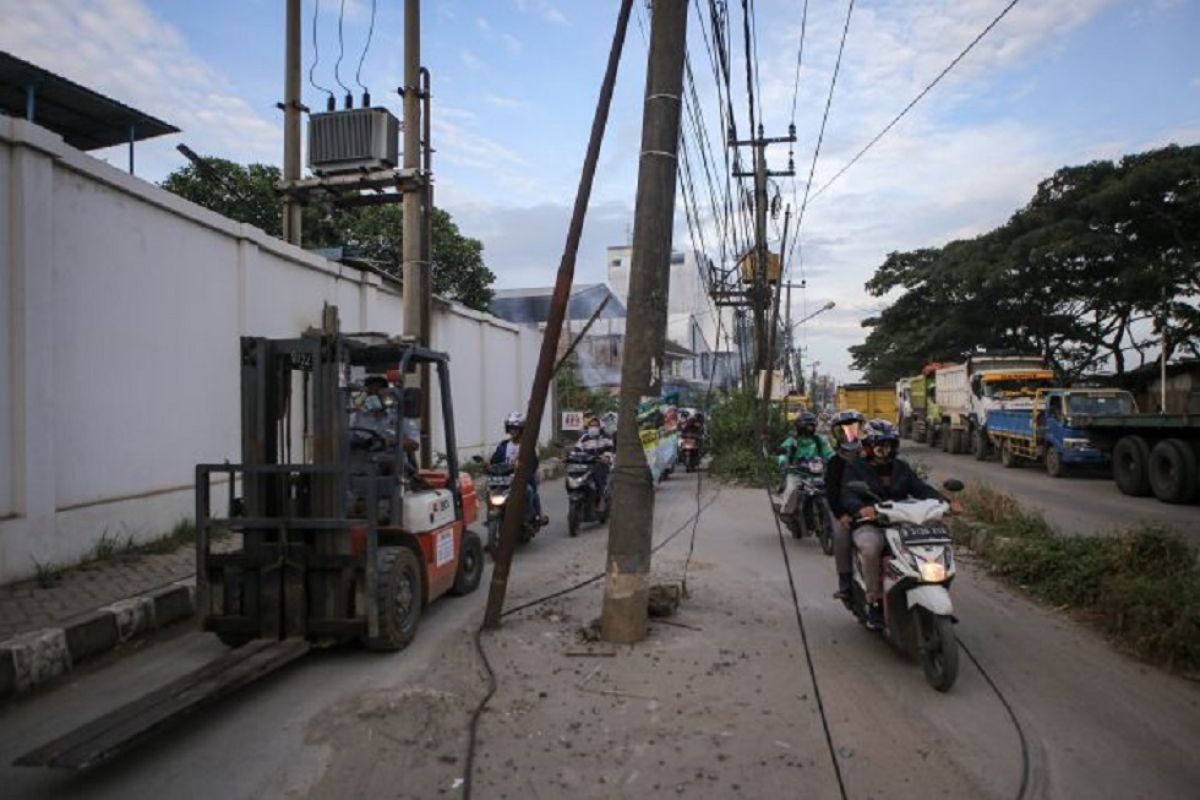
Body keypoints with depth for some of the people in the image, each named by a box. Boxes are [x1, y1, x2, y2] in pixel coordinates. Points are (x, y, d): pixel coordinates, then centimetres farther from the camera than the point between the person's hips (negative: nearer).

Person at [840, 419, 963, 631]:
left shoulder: (901, 468, 20)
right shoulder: (855, 468, 4)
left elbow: (921, 489, 6)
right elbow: (847, 496, -13)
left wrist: (946, 502, -13)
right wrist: (862, 508, -36)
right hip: (869, 526, -4)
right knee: (871, 547, -37)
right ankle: (875, 601, -19)